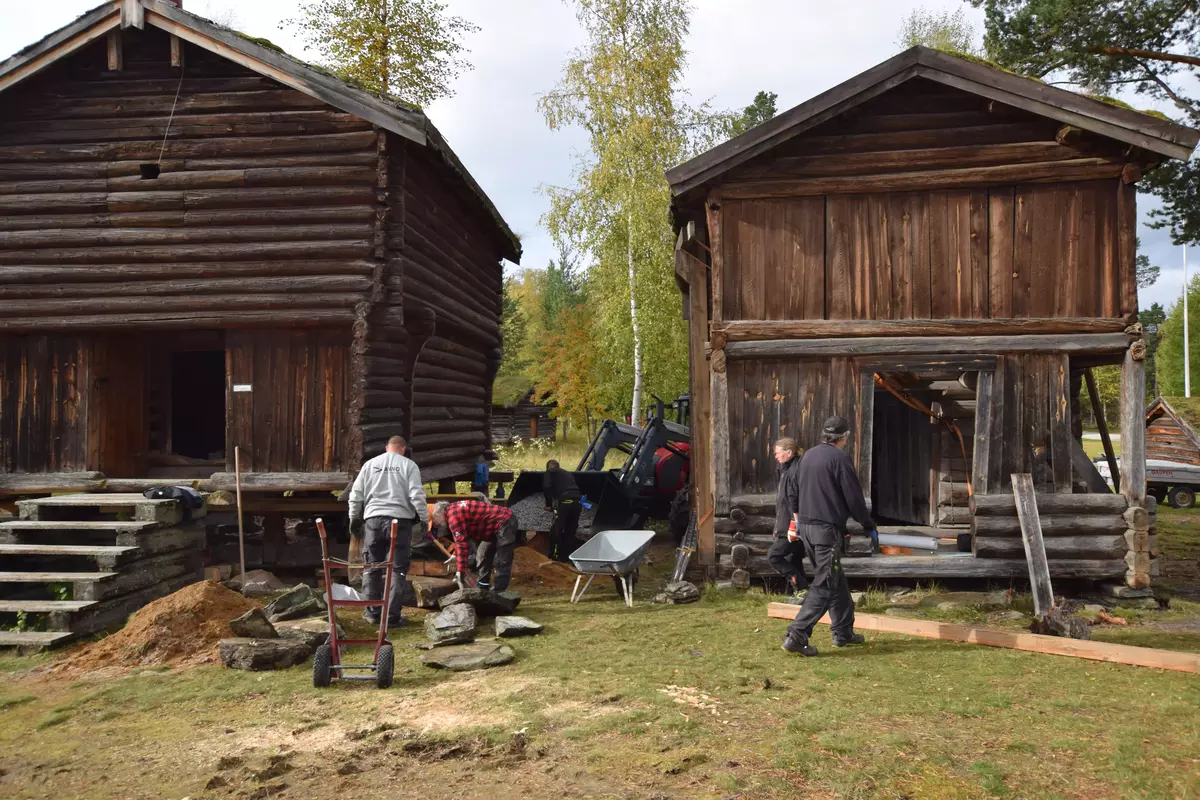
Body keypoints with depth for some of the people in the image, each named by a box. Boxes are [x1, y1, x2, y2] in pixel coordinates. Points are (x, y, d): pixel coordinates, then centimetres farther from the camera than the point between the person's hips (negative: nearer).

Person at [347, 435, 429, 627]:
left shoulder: (370, 464, 11)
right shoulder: (408, 465, 2)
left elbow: (356, 494, 12)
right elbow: (416, 496, -6)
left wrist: (354, 518, 23)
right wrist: (425, 519, 3)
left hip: (374, 519, 3)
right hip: (400, 520, -2)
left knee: (372, 567, 14)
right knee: (398, 569, 3)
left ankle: (372, 612, 18)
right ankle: (393, 616, 3)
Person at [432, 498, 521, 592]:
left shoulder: (453, 515, -20)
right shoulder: (456, 509, 11)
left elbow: (461, 543, -25)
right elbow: (463, 538, 25)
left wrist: (460, 572, -24)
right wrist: (455, 555, 21)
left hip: (505, 522, -12)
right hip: (498, 523, 12)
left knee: (501, 562, -11)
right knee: (483, 555, 20)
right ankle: (483, 587, 30)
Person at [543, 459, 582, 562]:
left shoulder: (550, 472, 13)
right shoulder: (568, 473, 33)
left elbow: (547, 487, -3)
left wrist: (548, 504, 4)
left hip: (564, 501, -6)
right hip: (577, 501, 6)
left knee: (556, 530, 6)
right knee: (571, 531, 16)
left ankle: (555, 555, 9)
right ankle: (567, 556, 21)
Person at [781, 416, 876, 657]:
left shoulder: (808, 456, 12)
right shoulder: (839, 458, -12)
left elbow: (796, 491, 21)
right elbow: (854, 498, -10)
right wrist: (869, 526, 3)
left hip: (806, 527, 9)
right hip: (827, 529, -9)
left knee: (837, 581, 18)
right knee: (824, 585, -5)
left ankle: (844, 632, 26)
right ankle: (797, 636, -11)